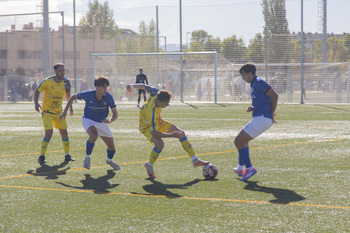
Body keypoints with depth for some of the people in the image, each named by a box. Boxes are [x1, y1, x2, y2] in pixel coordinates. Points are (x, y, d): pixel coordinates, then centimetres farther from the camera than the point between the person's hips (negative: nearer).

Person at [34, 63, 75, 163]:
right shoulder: (47, 82, -17)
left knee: (64, 132, 3)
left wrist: (70, 106, 10)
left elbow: (67, 94, 15)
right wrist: (36, 103, -19)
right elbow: (37, 91, -4)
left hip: (59, 112, 5)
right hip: (47, 112, -5)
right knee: (49, 132, -17)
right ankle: (41, 156, -5)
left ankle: (67, 155, 18)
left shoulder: (66, 82, -4)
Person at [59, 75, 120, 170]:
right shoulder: (88, 94, -22)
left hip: (102, 122, 3)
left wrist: (109, 120, -41)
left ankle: (109, 160, 42)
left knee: (111, 147, 7)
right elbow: (73, 97, -4)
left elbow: (115, 114, -18)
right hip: (88, 120, -3)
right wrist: (64, 112, -4)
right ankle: (87, 157, -14)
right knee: (94, 135, -36)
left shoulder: (108, 97, -20)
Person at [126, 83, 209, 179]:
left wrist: (132, 86, 19)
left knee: (181, 133, -3)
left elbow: (145, 87, -2)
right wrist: (172, 135, -41)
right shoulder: (151, 112, -42)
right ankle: (149, 165, -3)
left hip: (158, 122, 8)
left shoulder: (156, 93, -23)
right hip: (147, 127, -8)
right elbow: (154, 133, -39)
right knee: (160, 144, -33)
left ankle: (195, 160, 6)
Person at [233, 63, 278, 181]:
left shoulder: (258, 82, -10)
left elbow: (274, 96, -17)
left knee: (238, 141, -8)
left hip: (261, 118, -11)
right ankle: (240, 168, 33)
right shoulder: (255, 84, 20)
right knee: (243, 140, 27)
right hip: (261, 118, 11)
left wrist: (272, 113, -9)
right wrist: (253, 109, 9)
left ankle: (249, 168, -9)